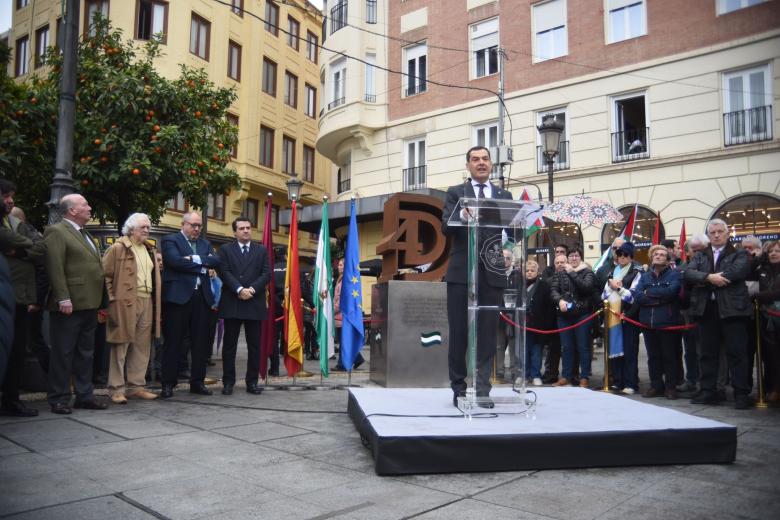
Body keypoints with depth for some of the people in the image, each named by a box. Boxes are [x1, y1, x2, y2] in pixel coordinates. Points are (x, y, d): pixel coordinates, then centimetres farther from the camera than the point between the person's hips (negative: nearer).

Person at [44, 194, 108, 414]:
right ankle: (59, 398, 8)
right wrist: (63, 299, -22)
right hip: (69, 305, -9)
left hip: (89, 305, 9)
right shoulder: (56, 232, -7)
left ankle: (84, 395, 21)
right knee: (63, 353, 0)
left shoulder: (85, 235, 20)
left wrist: (100, 302, 14)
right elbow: (55, 268, -16)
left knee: (86, 353, 13)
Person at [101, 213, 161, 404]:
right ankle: (116, 390, 6)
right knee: (121, 347, -1)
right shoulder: (118, 248, -4)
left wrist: (156, 299, 14)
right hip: (125, 303, -7)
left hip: (147, 303, 7)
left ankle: (136, 386, 18)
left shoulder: (149, 250, 18)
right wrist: (111, 299, -12)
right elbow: (105, 275, -7)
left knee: (142, 347, 10)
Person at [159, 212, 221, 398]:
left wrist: (195, 258, -12)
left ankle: (197, 382, 18)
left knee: (201, 342, 8)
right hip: (179, 296, -5)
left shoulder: (204, 243, 19)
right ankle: (168, 383, 10)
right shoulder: (170, 240, 2)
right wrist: (201, 266, -8)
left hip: (202, 297, 5)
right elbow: (175, 261, -16)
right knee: (173, 341, 1)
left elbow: (216, 261, 2)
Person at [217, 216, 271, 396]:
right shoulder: (225, 249, 8)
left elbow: (267, 274, 2)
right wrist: (239, 289, -17)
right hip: (231, 303, -1)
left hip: (255, 303, 1)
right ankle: (228, 381, 11)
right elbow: (225, 273, -4)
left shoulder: (262, 250, 12)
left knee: (254, 345, 4)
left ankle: (252, 382, 12)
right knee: (229, 345, 4)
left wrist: (251, 289, -12)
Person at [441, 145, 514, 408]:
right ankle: (458, 387, 15)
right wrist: (462, 216, -26)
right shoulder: (456, 193, 8)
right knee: (458, 332, 3)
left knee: (488, 333, 3)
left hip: (492, 272, 2)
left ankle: (483, 389, 10)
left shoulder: (504, 196, 14)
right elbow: (446, 227, -6)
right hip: (462, 271, -1)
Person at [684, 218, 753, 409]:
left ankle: (741, 393, 6)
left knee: (737, 353, -2)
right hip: (706, 310, 4)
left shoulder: (739, 255, 5)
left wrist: (704, 282, -13)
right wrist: (709, 277, -18)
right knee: (707, 353, 9)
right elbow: (688, 272, 0)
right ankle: (707, 391, 16)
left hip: (731, 309, -4)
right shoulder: (700, 256, 16)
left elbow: (738, 271, -15)